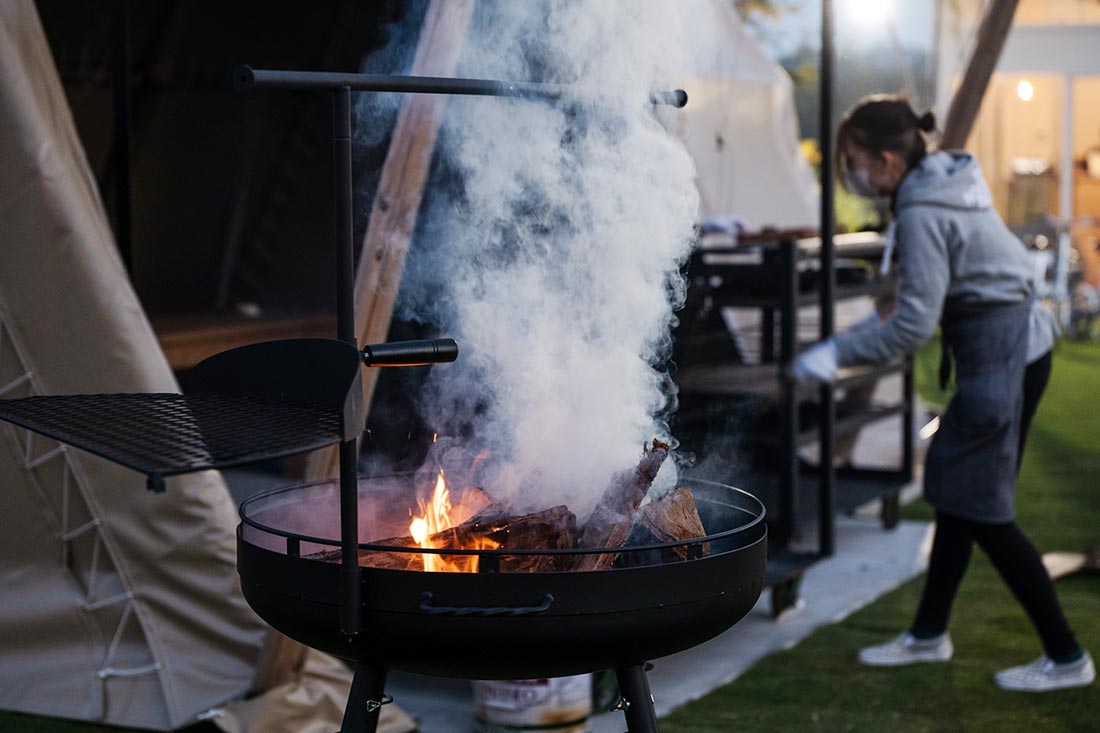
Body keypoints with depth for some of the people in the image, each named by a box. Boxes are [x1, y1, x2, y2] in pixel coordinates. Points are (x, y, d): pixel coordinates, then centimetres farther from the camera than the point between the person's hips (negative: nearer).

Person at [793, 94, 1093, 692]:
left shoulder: (922, 214, -21)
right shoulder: (947, 180, 9)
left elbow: (915, 323, -24)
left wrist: (838, 353, -17)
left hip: (999, 361, -10)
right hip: (1015, 346, 10)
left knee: (981, 509, -2)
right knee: (955, 492, 16)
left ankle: (1066, 658, 6)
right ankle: (929, 634, 28)